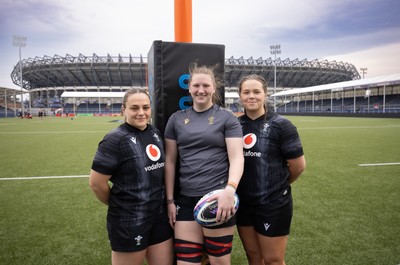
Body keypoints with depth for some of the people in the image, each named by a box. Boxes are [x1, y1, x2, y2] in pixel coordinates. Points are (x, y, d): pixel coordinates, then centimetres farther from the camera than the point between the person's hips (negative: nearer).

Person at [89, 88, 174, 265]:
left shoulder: (156, 133, 3)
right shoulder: (116, 139, -16)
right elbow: (96, 183, -16)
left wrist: (168, 200, 10)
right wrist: (119, 204, -2)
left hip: (160, 215, 6)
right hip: (129, 222, -6)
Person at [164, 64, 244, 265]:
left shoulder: (226, 118, 0)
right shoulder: (176, 119, 9)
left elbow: (237, 158, -7)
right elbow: (170, 161, 10)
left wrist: (230, 189, -24)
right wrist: (170, 200, 7)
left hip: (218, 198, -2)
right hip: (185, 199, 3)